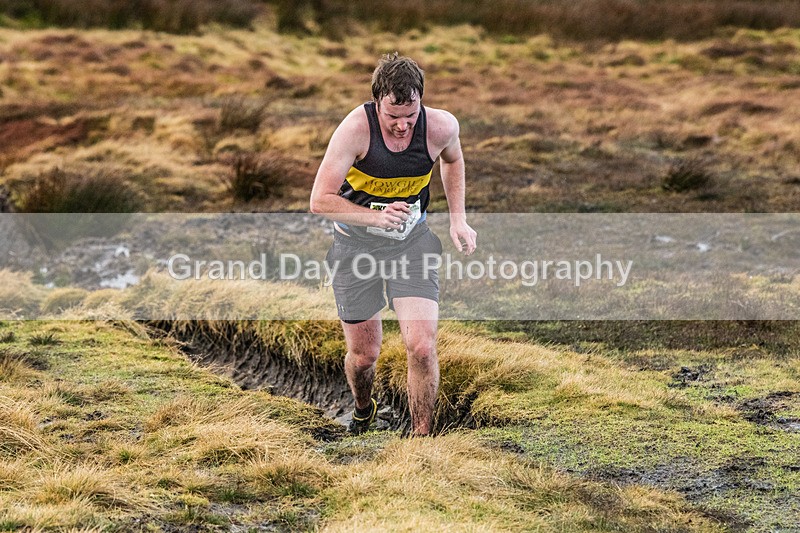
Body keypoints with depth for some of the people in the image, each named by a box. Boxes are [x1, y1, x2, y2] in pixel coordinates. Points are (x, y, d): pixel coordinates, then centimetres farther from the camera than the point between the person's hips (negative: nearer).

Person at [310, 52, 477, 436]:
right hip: (355, 243, -1)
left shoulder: (441, 127, -15)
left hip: (411, 240, 1)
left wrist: (458, 218, 4)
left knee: (421, 347, -15)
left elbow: (452, 160, 12)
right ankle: (363, 410, 43)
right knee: (364, 354, 8)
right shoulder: (357, 128, -24)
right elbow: (320, 200, -22)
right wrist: (375, 217, -34)